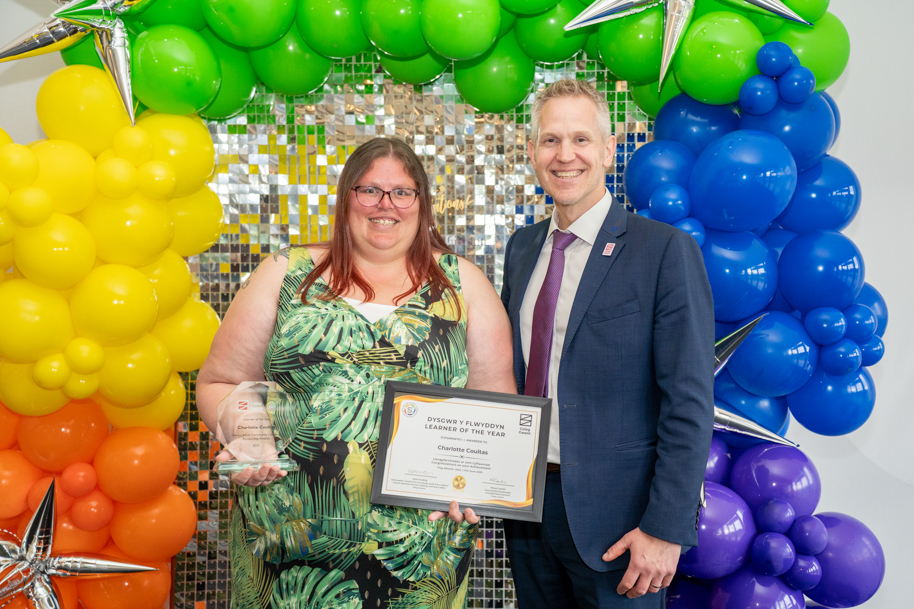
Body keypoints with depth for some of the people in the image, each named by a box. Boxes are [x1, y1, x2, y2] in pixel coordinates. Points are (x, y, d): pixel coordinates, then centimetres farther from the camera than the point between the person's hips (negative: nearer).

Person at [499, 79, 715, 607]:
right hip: (526, 501, 6)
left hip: (615, 516, -5)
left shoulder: (667, 251, -12)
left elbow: (689, 405, -14)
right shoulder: (522, 247, 7)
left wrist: (666, 529, -16)